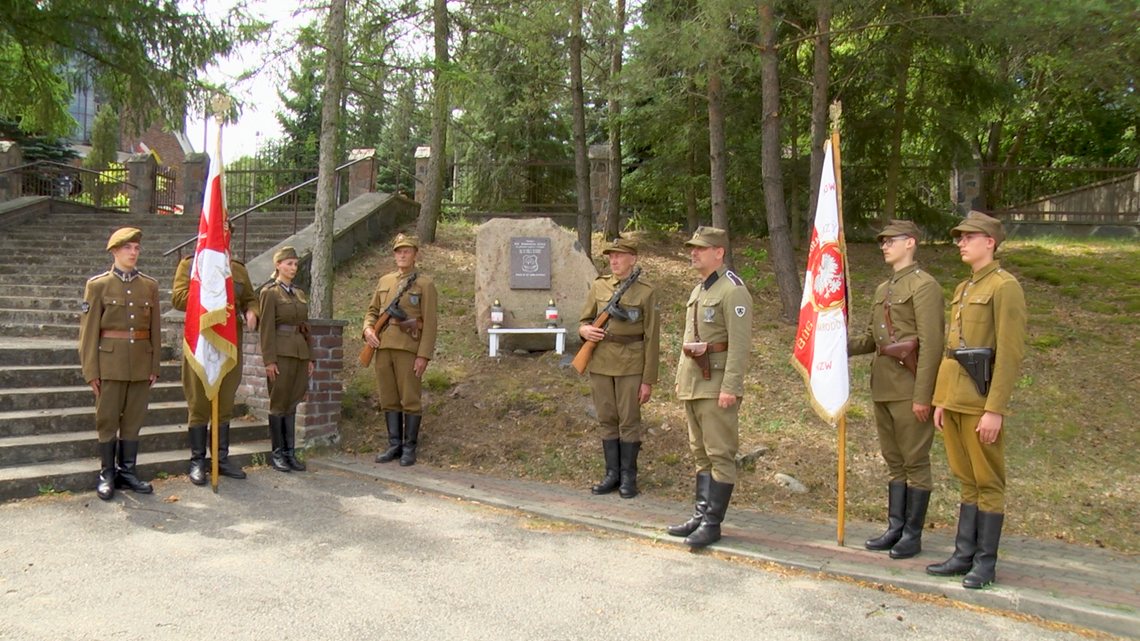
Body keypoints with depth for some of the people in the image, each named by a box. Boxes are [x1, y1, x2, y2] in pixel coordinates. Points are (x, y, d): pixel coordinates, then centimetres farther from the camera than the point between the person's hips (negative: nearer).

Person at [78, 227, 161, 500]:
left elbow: (155, 328, 9)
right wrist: (90, 370, -6)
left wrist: (155, 365, 7)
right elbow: (89, 330, -2)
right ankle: (107, 474, 14)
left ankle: (128, 471, 19)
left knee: (134, 419, 9)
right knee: (107, 419, 3)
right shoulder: (98, 285, 0)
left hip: (141, 363, 3)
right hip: (110, 362, -3)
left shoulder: (150, 285, 8)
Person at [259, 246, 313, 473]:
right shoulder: (270, 292, -4)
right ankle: (277, 453, 8)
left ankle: (290, 452, 14)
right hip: (281, 353, -6)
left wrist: (310, 357, 14)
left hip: (300, 353, 6)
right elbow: (267, 328, -9)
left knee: (292, 404, 9)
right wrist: (269, 360, -14)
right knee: (279, 404, 1)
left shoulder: (300, 293, 16)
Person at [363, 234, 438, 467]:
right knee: (388, 400, 9)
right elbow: (372, 310, 20)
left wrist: (423, 355, -13)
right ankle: (394, 445, 18)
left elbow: (430, 323, -6)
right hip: (383, 348, 5)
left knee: (411, 400, -1)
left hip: (408, 349, -5)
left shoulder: (424, 284, -1)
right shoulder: (384, 281, 15)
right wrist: (368, 329, -2)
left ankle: (410, 448, 8)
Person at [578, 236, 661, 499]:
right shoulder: (598, 286, 7)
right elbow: (584, 320, 15)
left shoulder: (646, 292, -4)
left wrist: (648, 380, -7)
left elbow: (651, 337, -5)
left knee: (629, 421, 2)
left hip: (630, 365, -4)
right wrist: (585, 330, -11)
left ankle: (628, 476, 15)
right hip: (600, 363, 4)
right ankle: (612, 473, 21)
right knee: (607, 420, 10)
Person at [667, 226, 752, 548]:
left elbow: (740, 343, -18)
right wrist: (681, 377, 21)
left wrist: (730, 386, -22)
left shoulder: (733, 290, -11)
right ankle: (700, 515, 21)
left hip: (716, 385, -9)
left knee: (720, 455, -3)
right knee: (701, 454, 14)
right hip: (693, 385, 10)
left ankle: (712, 523, 2)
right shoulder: (697, 291, 18)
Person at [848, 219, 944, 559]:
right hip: (883, 388, 9)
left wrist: (922, 395, -20)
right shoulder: (882, 290, 16)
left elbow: (931, 344, -16)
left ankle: (913, 534, 11)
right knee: (894, 461, 14)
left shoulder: (924, 286, -10)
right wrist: (844, 346, 2)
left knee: (915, 462, 2)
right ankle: (895, 528, 23)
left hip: (910, 389, -8)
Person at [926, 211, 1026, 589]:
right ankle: (964, 555, 22)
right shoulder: (962, 289, 16)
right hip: (954, 398, 8)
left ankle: (985, 563, 13)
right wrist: (940, 400, 15)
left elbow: (1010, 353, -15)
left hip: (981, 401, -8)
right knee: (967, 480, 14)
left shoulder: (1004, 286, -9)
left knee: (988, 482, 3)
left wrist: (995, 409, -19)